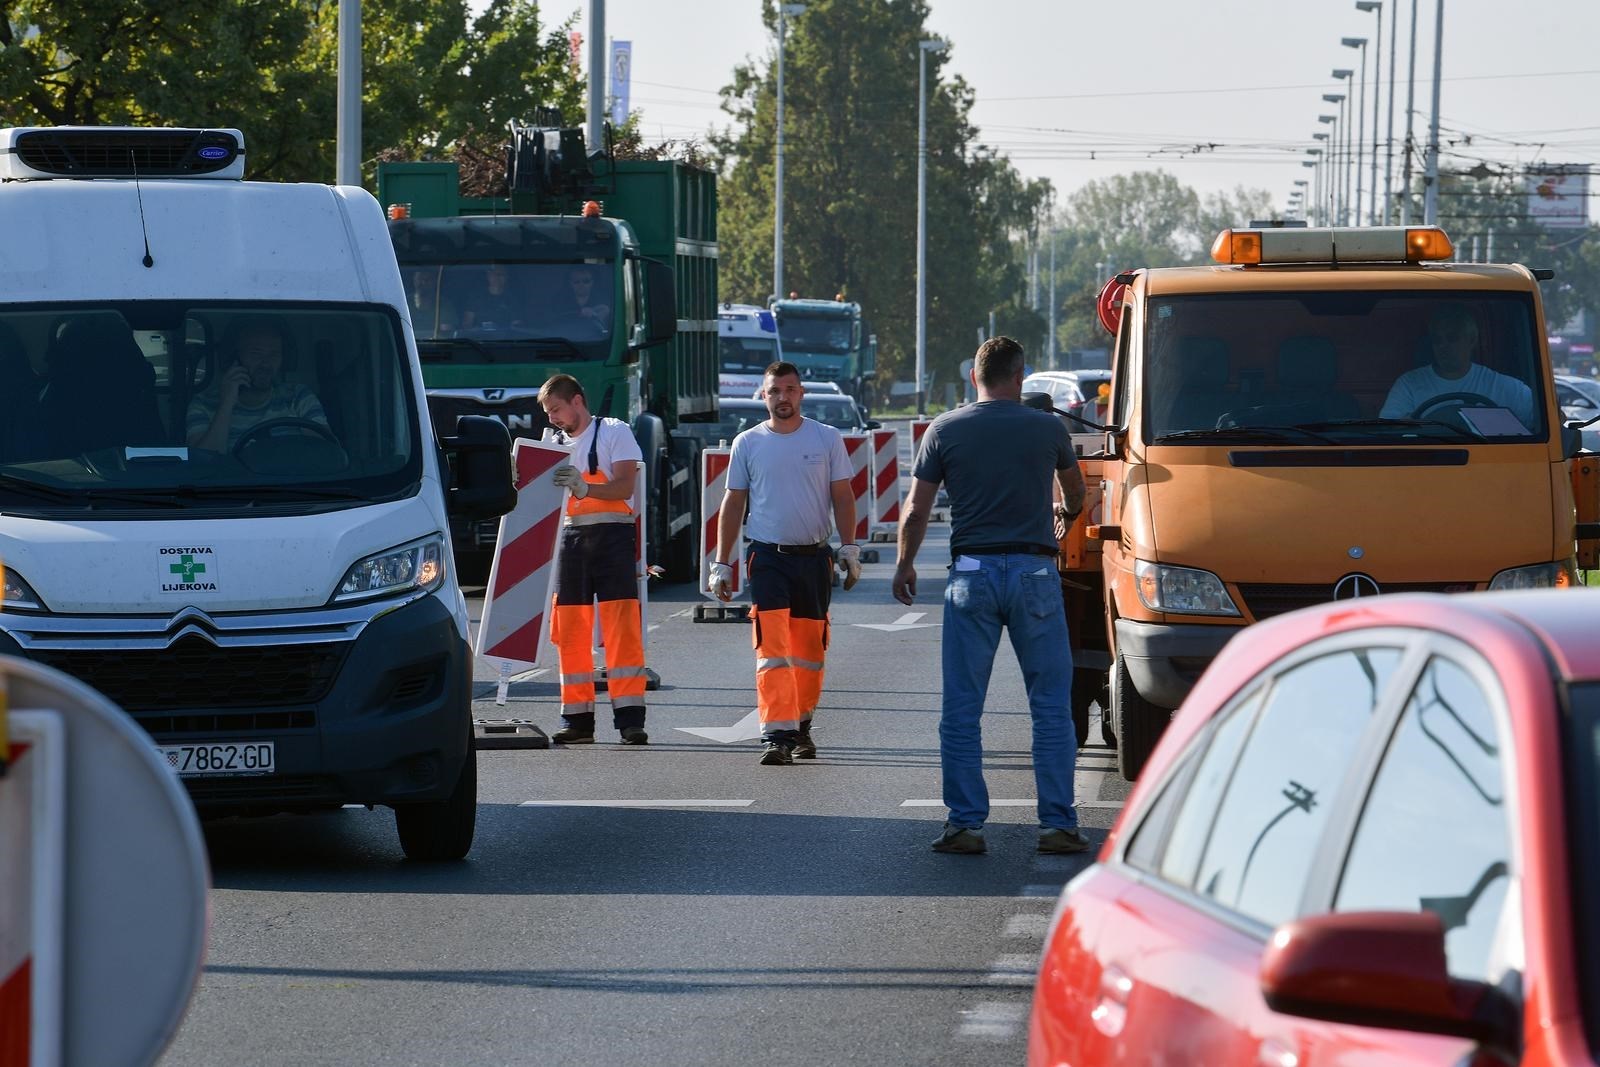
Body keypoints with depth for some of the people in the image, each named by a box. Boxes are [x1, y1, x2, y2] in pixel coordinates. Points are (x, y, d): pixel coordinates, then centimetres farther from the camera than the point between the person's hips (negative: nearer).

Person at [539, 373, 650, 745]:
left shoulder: (614, 432, 1)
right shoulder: (555, 442, 19)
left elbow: (625, 486, -12)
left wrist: (584, 487, -27)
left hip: (611, 534, -6)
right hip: (571, 537, 6)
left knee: (621, 628, -11)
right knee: (569, 632, 1)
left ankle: (630, 718, -14)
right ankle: (577, 720, 5)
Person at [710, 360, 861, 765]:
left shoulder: (827, 439, 5)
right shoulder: (748, 443, 5)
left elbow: (842, 497, 7)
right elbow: (733, 504, 10)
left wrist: (849, 548, -3)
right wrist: (722, 563, 7)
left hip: (814, 557, 1)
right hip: (768, 557, -1)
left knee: (809, 651, 8)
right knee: (772, 649, -13)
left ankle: (800, 726, 24)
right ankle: (777, 735, -18)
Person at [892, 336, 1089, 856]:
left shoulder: (945, 430, 2)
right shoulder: (1048, 428, 4)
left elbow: (916, 511, 2)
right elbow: (1074, 495, 23)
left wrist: (904, 565, 19)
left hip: (971, 574, 0)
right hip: (1033, 572, 0)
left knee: (961, 709, 6)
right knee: (1051, 706, 5)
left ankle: (965, 824, 4)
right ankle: (1057, 823, 2)